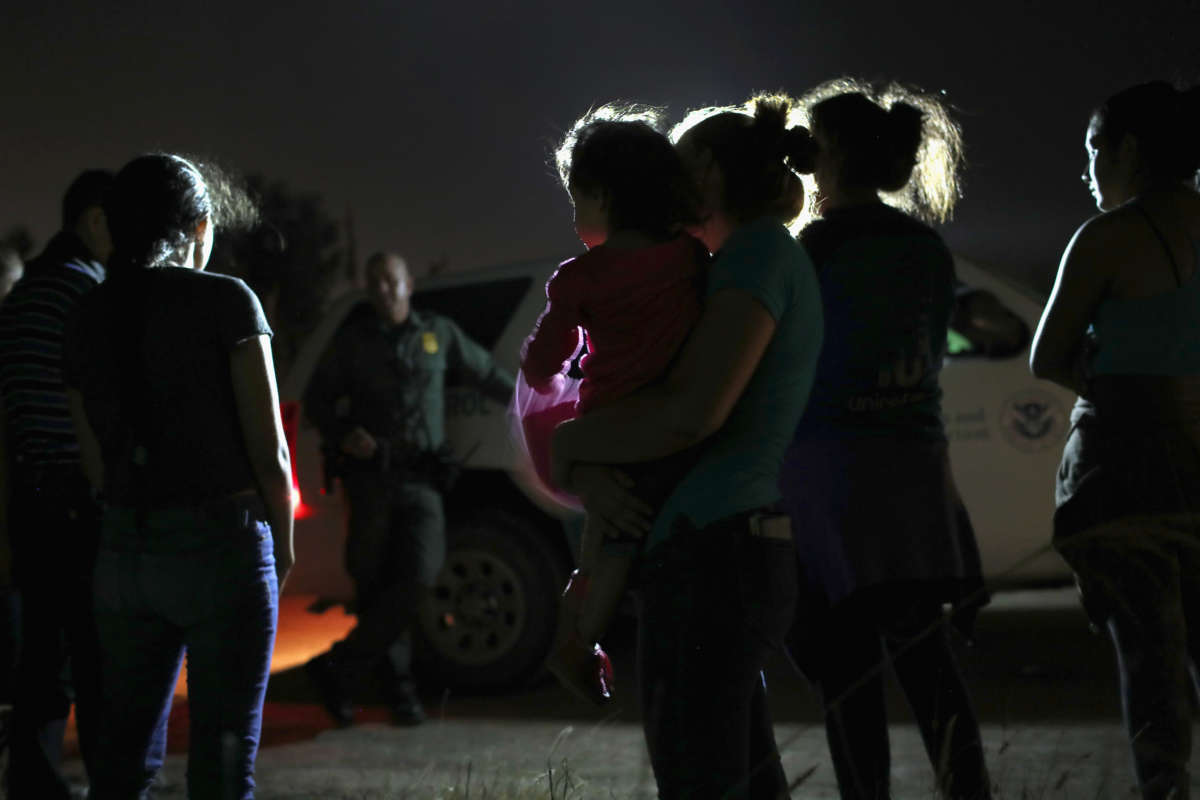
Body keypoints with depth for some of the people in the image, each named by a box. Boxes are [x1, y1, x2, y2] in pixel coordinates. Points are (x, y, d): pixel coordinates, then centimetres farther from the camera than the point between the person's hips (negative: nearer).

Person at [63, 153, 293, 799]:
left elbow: (96, 466, 10)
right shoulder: (225, 300, -6)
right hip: (222, 546, -5)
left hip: (124, 547, 5)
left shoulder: (89, 318, 9)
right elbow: (269, 452, -7)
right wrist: (283, 549, 7)